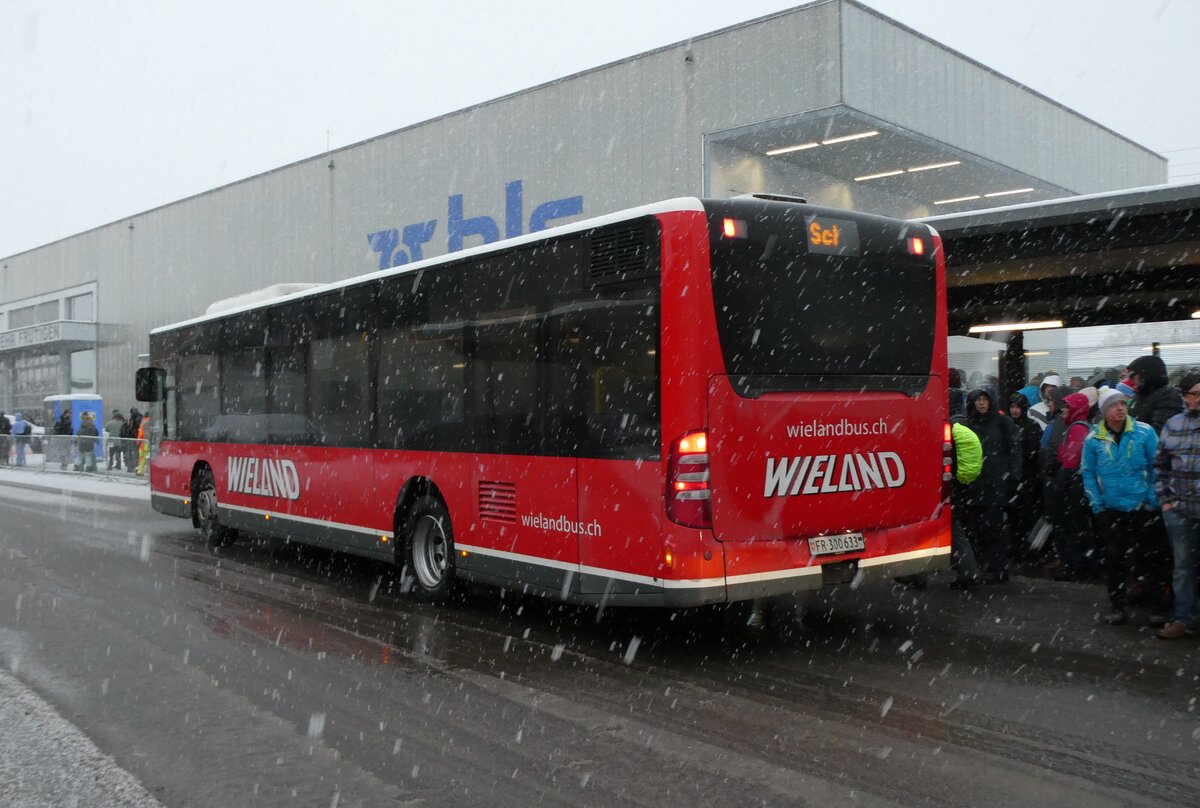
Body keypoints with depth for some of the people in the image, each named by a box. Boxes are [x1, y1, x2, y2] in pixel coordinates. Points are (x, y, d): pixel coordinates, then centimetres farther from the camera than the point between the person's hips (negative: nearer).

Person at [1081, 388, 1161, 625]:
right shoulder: (1093, 439, -3)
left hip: (1140, 508, -1)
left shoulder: (1144, 432, -7)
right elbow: (1088, 473, 2)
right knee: (1114, 557, 0)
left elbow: (1156, 468, -3)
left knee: (1137, 557, 9)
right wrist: (1096, 505, -3)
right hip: (1110, 509, 1)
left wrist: (1152, 501, -5)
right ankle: (1118, 606, 10)